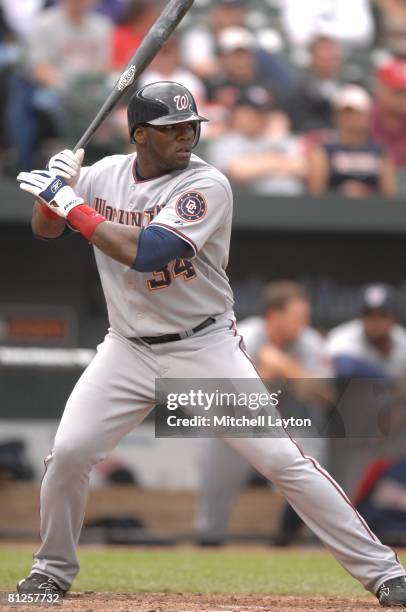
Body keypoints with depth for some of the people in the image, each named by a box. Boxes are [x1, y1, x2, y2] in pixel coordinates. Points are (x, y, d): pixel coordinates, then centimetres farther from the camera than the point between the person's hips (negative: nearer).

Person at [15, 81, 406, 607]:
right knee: (68, 452, -10)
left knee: (282, 459, -9)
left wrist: (73, 205, -23)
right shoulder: (105, 175, 1)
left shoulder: (207, 185, -16)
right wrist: (56, 187, -10)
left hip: (205, 348, -4)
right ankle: (54, 567, 15)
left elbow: (144, 251, -27)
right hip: (128, 350, 4)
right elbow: (44, 229, 11)